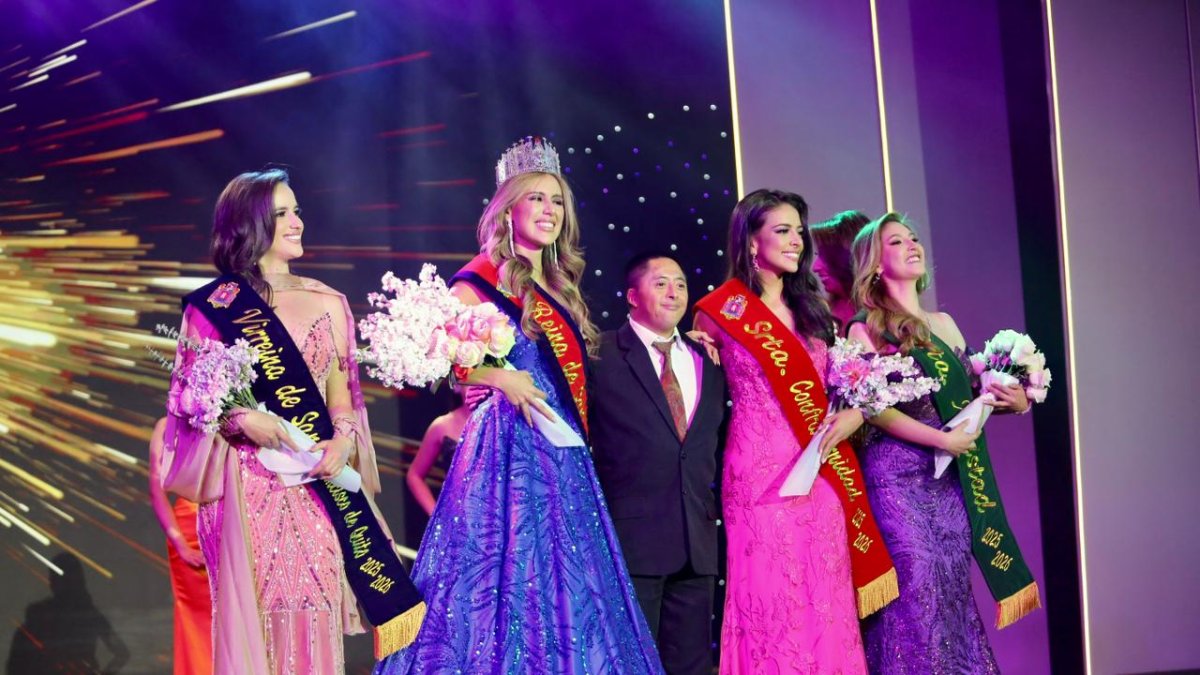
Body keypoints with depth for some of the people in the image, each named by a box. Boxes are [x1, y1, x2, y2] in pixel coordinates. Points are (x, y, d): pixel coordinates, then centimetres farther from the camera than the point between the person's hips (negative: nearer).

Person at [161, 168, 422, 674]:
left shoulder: (327, 303, 11)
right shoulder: (211, 307, 2)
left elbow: (342, 396, 12)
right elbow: (188, 397, 1)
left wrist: (342, 442, -7)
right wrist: (241, 420, -16)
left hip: (318, 487, 3)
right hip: (249, 485, -3)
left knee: (315, 611, 1)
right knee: (256, 613, -3)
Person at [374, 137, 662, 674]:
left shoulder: (558, 288, 17)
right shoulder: (484, 279, -5)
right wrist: (499, 378, -20)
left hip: (564, 457, 8)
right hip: (511, 447, -8)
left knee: (563, 579, 7)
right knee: (511, 573, -8)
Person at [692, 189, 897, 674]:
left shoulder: (810, 308, 15)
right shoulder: (722, 310, -2)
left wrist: (856, 412, -1)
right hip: (763, 468, -5)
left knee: (824, 594, 6)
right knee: (772, 590, -4)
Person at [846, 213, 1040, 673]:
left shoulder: (944, 324, 16)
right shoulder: (866, 329, -2)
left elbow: (969, 394, 20)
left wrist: (1013, 402, 0)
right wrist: (941, 439, -16)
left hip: (953, 479, 6)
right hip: (899, 477, -6)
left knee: (954, 592, 7)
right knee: (916, 597, -7)